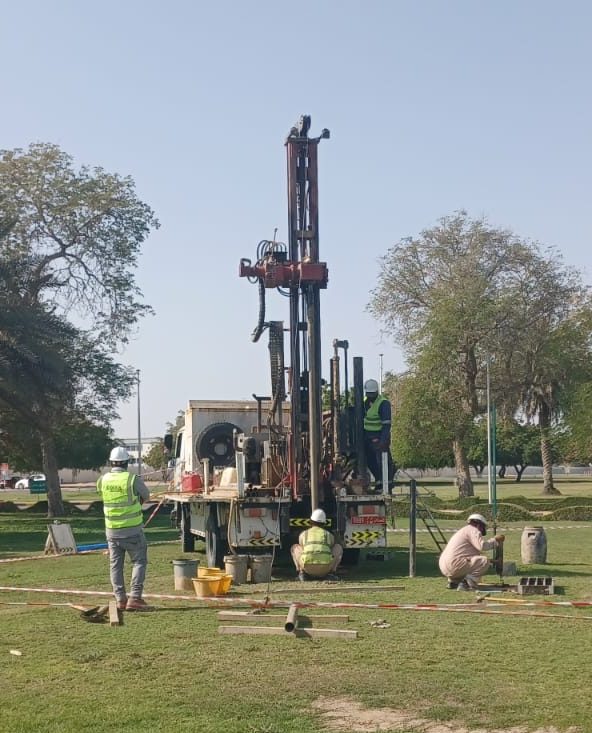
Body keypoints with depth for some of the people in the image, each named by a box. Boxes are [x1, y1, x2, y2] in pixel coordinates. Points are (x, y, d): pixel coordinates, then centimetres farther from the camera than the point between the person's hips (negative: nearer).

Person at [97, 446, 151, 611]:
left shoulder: (102, 480, -3)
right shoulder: (133, 479, -15)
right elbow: (146, 495, 1)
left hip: (112, 531, 4)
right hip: (132, 530, -4)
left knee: (115, 565, 12)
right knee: (139, 562, 5)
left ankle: (120, 599, 14)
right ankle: (135, 597, -3)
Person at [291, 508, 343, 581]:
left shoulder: (303, 534, 25)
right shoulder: (329, 535, 25)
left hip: (308, 567, 0)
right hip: (325, 568, 0)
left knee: (295, 547, 31)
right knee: (338, 547, 30)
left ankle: (302, 572, 10)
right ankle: (331, 573, 11)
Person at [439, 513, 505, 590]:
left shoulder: (463, 530, 28)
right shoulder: (473, 530, -1)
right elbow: (482, 546, -17)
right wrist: (496, 540, -2)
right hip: (454, 564, -10)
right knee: (485, 561, -13)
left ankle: (453, 581, 13)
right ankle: (465, 584, -16)